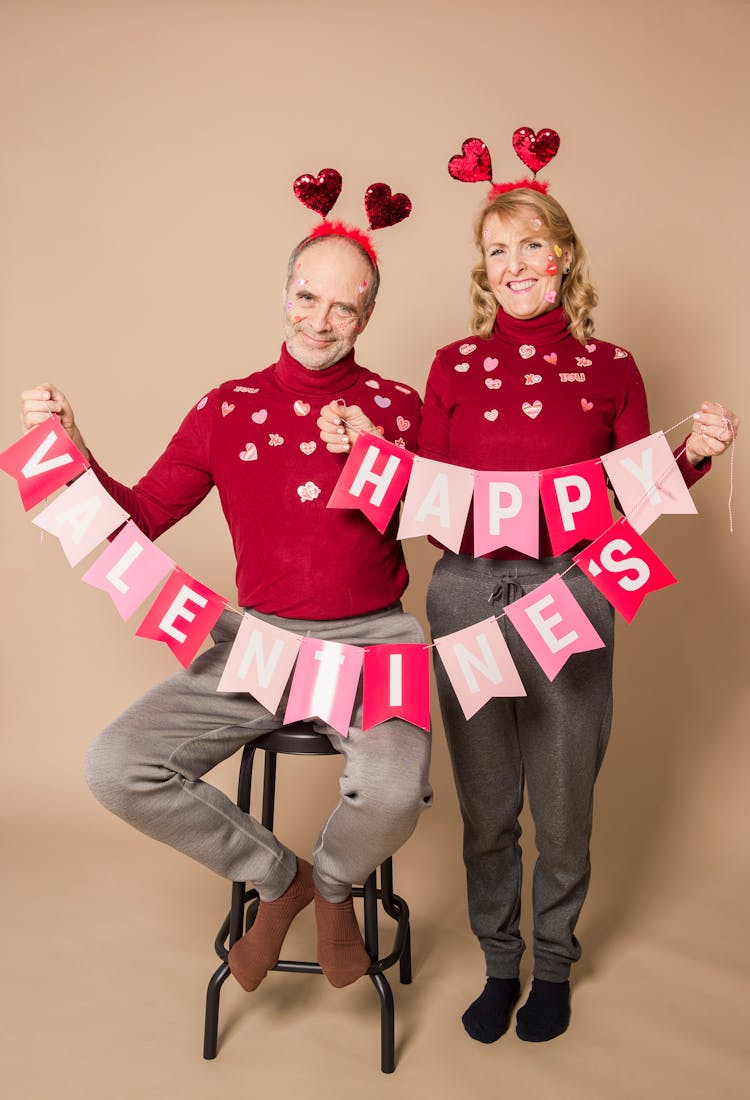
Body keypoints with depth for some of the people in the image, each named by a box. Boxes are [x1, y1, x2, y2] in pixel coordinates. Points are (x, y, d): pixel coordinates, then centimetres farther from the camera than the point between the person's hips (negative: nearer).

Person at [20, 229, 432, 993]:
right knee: (116, 768, -14)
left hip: (370, 640, -2)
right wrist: (72, 454, -9)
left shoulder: (398, 408, 4)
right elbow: (140, 519, 6)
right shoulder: (228, 408, 7)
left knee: (391, 791, -31)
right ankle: (276, 877, 12)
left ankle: (333, 885, 11)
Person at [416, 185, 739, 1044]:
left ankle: (554, 964, 35)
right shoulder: (453, 367, 6)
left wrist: (694, 453, -12)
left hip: (568, 595, -1)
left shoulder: (610, 369, 3)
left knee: (562, 803, 10)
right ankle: (499, 964, 35)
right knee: (485, 805, 12)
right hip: (468, 593, 1)